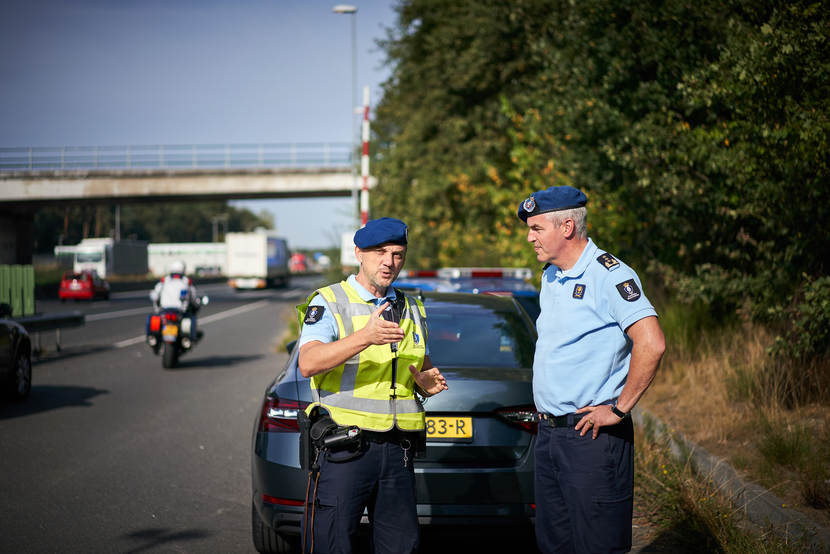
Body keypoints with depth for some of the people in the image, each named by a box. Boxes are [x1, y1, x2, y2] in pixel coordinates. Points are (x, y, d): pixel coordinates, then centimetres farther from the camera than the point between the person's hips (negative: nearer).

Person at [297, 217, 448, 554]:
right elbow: (308, 364, -18)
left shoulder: (411, 310, 18)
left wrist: (427, 384, -1)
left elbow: (424, 369, 25)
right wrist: (365, 337, -32)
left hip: (397, 451, 5)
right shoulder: (329, 304, -2)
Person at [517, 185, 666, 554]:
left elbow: (651, 344, -24)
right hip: (549, 434, 9)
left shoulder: (608, 275, -13)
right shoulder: (550, 277, 14)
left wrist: (619, 409, -19)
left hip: (592, 437, -9)